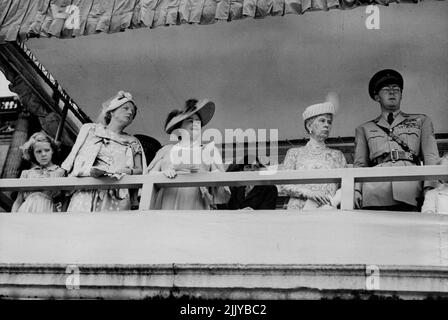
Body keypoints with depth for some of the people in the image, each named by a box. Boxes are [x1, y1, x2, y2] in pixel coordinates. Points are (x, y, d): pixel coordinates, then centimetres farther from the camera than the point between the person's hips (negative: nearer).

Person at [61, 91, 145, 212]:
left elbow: (140, 170, 13)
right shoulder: (90, 129, 20)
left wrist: (128, 171, -10)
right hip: (86, 192, -1)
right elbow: (75, 161, 12)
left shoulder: (133, 142, 23)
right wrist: (90, 170, -9)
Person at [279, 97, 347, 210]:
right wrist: (309, 193, -10)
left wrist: (333, 200, -8)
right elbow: (284, 185, 7)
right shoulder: (294, 153, 18)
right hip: (298, 208, 0)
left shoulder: (337, 155, 23)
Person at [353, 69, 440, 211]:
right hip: (374, 192, 0)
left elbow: (431, 157, 13)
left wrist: (429, 187, -4)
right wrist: (356, 190, -1)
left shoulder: (421, 121, 24)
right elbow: (360, 164, 17)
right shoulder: (364, 129, 25)